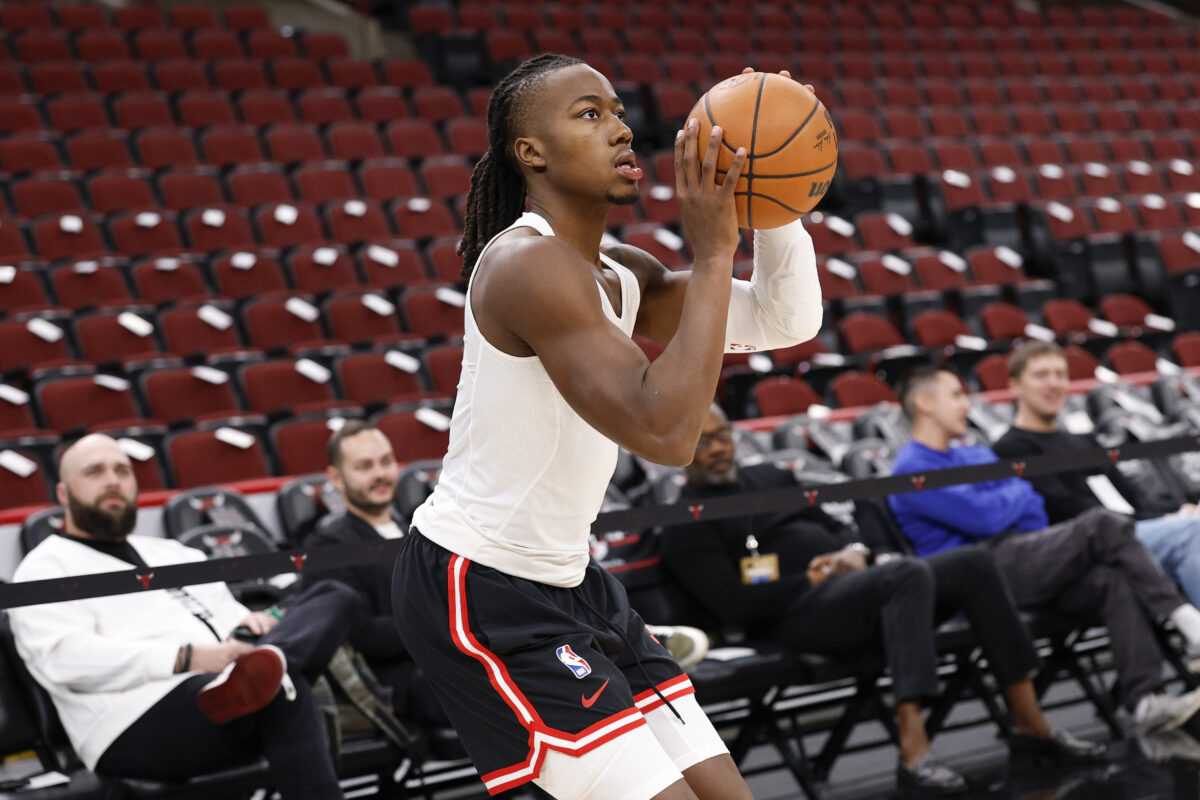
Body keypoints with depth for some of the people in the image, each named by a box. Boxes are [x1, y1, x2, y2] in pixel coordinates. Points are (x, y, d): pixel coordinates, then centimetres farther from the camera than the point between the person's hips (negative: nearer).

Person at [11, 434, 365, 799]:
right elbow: (67, 658, -9)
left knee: (334, 599, -13)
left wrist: (252, 621, 3)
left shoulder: (168, 553, 34)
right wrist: (187, 658, -20)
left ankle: (264, 663, -40)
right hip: (140, 724, -8)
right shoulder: (45, 568, 9)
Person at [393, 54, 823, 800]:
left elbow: (786, 322, 11)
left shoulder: (623, 275, 8)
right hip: (477, 592, -10)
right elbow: (665, 430, -30)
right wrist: (713, 252, -26)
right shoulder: (528, 263, -21)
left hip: (567, 579, 10)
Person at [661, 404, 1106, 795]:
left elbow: (834, 527, 28)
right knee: (910, 574, -35)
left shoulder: (769, 477, 24)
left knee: (974, 562, -11)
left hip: (851, 582, 8)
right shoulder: (686, 524, 0)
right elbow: (734, 605, -11)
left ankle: (1029, 724, -8)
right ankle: (914, 753, -45)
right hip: (799, 614, -8)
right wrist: (812, 579, -12)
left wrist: (854, 551, 5)